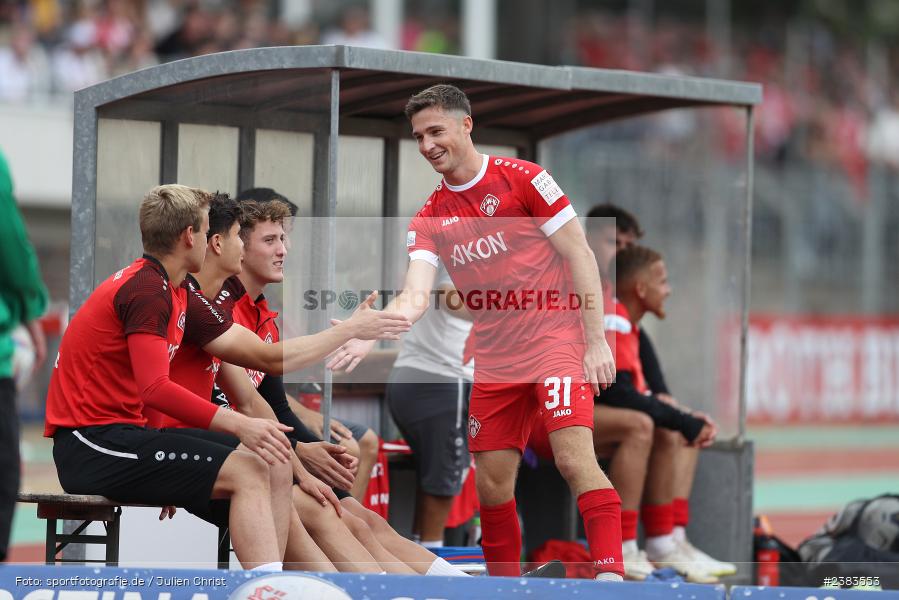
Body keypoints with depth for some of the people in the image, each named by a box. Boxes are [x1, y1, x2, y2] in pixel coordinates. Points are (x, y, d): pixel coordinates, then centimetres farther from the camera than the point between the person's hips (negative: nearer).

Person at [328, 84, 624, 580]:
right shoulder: (429, 219, 8)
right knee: (491, 483, 3)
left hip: (556, 339, -6)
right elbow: (414, 296, -5)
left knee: (574, 457, -21)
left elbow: (580, 256, -5)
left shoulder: (522, 179, -5)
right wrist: (368, 337, -25)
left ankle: (611, 573, -24)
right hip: (493, 358, 6)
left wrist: (595, 340, -11)